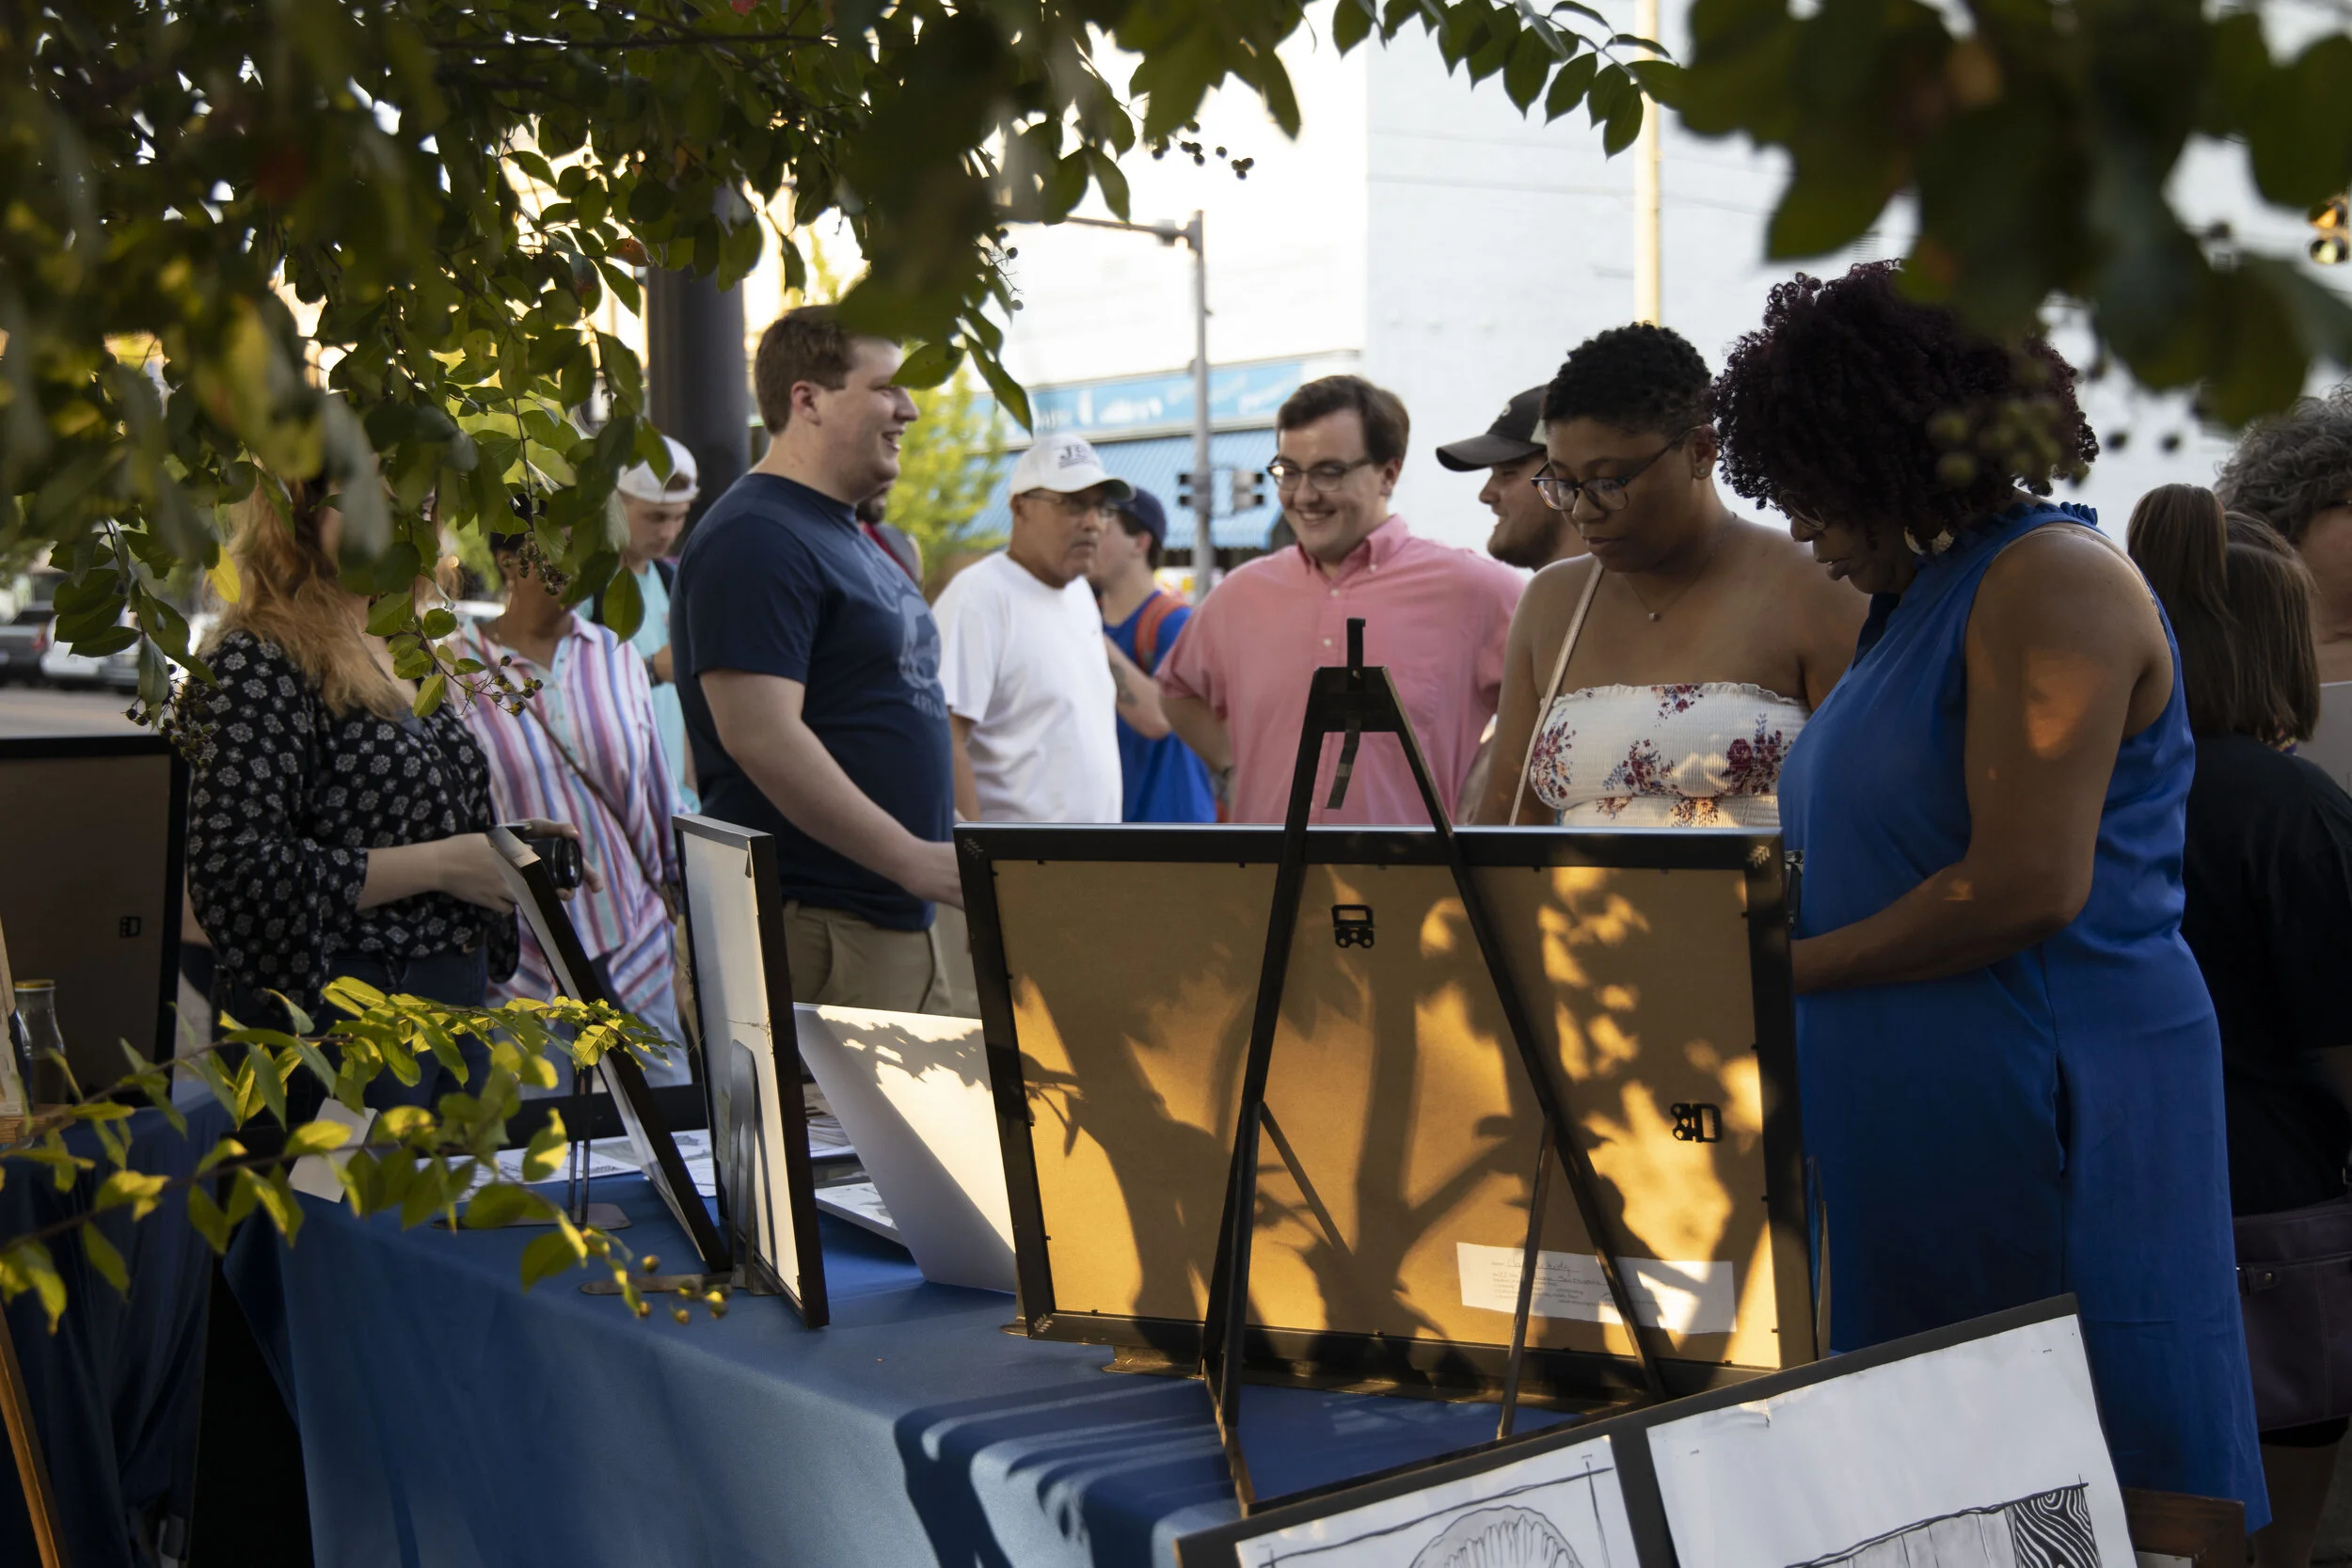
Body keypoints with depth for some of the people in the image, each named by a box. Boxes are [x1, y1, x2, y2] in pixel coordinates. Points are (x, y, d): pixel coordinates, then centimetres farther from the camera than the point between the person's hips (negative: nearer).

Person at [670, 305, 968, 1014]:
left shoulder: (848, 536, 19)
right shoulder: (754, 541, -14)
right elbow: (760, 736, -24)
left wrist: (944, 856, 22)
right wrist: (912, 858, -24)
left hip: (902, 919, 10)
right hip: (813, 932, -10)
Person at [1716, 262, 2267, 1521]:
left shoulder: (2050, 580, -11)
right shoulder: (1916, 597, 18)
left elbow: (2030, 886, -20)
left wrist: (1785, 971, -11)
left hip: (2045, 1128, -9)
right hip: (1910, 1127, 9)